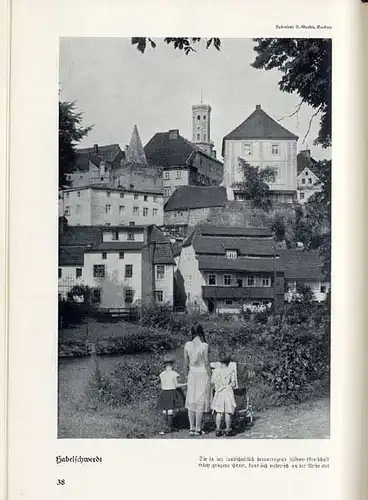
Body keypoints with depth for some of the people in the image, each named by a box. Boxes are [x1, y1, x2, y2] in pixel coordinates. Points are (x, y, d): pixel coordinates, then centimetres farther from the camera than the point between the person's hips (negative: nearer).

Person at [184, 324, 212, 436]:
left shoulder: (187, 345, -2)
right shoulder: (204, 346, -14)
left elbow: (186, 364, 5)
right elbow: (207, 364, -11)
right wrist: (210, 378, -2)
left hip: (192, 374, 4)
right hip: (203, 374, -4)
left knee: (191, 401, 11)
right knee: (201, 402, 3)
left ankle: (192, 428, 14)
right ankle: (198, 429, 8)